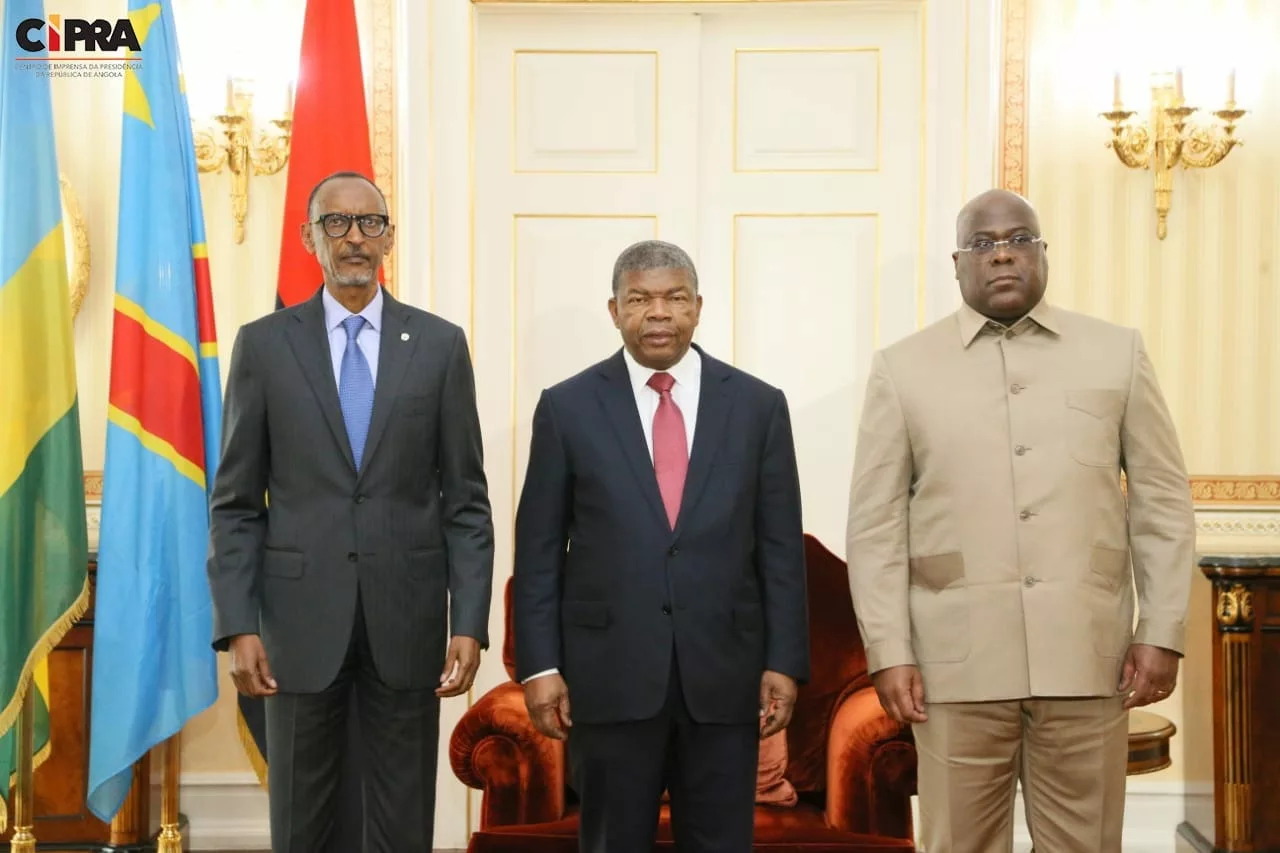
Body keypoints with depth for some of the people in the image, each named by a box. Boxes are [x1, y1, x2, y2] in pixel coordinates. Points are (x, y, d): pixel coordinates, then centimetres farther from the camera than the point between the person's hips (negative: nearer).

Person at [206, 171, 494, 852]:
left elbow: (465, 499, 3)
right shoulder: (263, 344, 3)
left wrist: (469, 622, -4)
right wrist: (238, 625, -6)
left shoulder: (440, 344, 3)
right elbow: (235, 503, 3)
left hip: (407, 618, 0)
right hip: (300, 617, 0)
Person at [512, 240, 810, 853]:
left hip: (724, 674, 1)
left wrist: (784, 662, 0)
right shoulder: (568, 407, 1)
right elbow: (538, 550, 2)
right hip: (609, 675, -1)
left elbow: (780, 547, 4)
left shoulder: (758, 405, 4)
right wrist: (539, 665, -3)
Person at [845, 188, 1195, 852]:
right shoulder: (901, 368, 4)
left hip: (1087, 655, 1)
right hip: (957, 661, -1)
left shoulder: (1118, 353, 8)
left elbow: (1162, 500, 8)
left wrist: (1163, 631, 2)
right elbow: (875, 523, 2)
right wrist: (888, 650, -3)